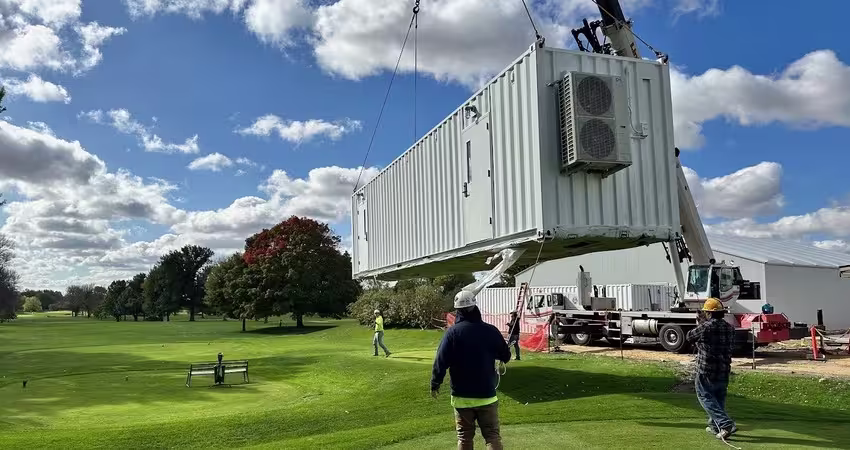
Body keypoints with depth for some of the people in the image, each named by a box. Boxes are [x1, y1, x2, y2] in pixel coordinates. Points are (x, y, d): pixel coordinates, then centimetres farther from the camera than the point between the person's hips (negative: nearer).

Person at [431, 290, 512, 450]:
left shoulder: (452, 332, -10)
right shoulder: (490, 330, -7)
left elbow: (441, 361, -11)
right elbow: (506, 356, 4)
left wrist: (435, 384, 3)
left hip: (461, 397, 0)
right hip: (487, 395, 0)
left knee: (464, 437, 13)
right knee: (493, 436, 5)